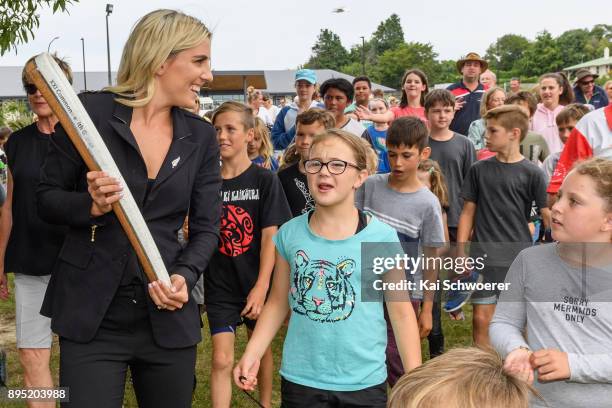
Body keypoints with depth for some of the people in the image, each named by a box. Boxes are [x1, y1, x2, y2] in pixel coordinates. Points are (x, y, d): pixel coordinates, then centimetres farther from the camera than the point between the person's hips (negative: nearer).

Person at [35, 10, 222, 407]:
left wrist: (185, 276, -14)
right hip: (92, 314, -3)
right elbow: (46, 198, 1)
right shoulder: (90, 112, -6)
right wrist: (91, 206, -19)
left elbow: (207, 226, 5)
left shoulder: (201, 137, 5)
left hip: (169, 315, 4)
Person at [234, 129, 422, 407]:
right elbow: (278, 303, 8)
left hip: (364, 382, -1)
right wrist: (251, 355, -2)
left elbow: (401, 313, -3)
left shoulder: (382, 237, -9)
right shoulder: (289, 234, -2)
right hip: (300, 380, 2)